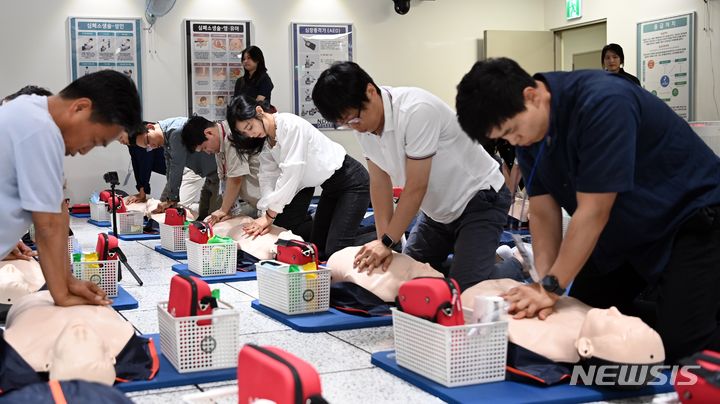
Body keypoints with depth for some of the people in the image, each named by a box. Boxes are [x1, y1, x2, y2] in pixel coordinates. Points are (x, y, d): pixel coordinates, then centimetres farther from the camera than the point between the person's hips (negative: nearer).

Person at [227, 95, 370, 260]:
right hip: (330, 187, 9)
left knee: (335, 251, -16)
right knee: (317, 248, 11)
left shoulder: (291, 125, -24)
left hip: (352, 182, -9)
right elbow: (268, 178, -4)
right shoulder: (266, 142, 3)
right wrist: (267, 217, -20)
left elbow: (291, 174, -27)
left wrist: (269, 215, -23)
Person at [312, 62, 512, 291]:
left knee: (463, 287, -20)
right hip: (438, 210, 8)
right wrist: (383, 242, -11)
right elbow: (379, 183, -3)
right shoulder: (362, 124, -7)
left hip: (479, 200, -8)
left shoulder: (416, 111, -31)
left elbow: (416, 187, -27)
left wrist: (387, 242, -21)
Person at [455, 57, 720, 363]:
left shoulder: (602, 104, -31)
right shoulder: (528, 133, -7)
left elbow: (593, 212, -30)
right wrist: (545, 284, -19)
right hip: (628, 232, 8)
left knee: (677, 342, -17)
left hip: (694, 219, -7)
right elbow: (542, 213, -6)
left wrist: (552, 287, -25)